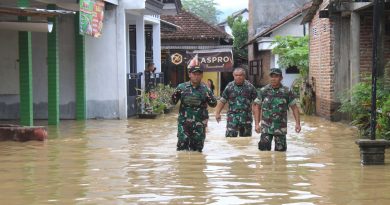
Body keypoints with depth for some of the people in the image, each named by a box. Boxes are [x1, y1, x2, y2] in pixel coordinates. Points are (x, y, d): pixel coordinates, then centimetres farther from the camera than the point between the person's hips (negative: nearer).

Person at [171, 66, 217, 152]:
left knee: (197, 148, 5)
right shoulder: (182, 87, 3)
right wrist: (175, 96, -14)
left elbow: (214, 104, 5)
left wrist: (209, 98, -15)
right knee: (182, 147, -4)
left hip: (199, 123, 0)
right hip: (184, 122, 0)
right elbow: (173, 102, 7)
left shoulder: (205, 89, 3)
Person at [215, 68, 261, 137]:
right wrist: (217, 113, -9)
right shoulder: (229, 87, 3)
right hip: (232, 119, -1)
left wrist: (257, 123, -9)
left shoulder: (250, 87, -1)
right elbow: (222, 101, 9)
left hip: (246, 119, 1)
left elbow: (255, 105, -3)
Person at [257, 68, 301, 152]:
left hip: (280, 128, 0)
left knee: (280, 151, 5)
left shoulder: (287, 92, -1)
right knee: (264, 150, -4)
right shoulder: (264, 91, 1)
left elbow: (294, 108, 5)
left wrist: (297, 123, -3)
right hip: (266, 127, 0)